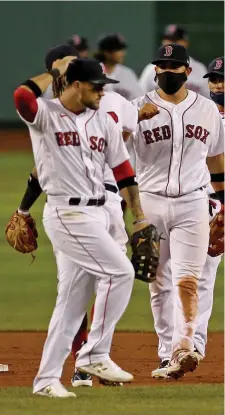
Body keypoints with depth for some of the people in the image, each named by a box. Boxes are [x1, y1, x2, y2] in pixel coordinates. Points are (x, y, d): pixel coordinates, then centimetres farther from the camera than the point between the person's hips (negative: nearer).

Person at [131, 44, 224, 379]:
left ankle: (184, 348, -22)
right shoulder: (139, 108, 0)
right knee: (160, 284, 4)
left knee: (187, 280, -12)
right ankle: (168, 355, 9)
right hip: (151, 202, 0)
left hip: (192, 203, 0)